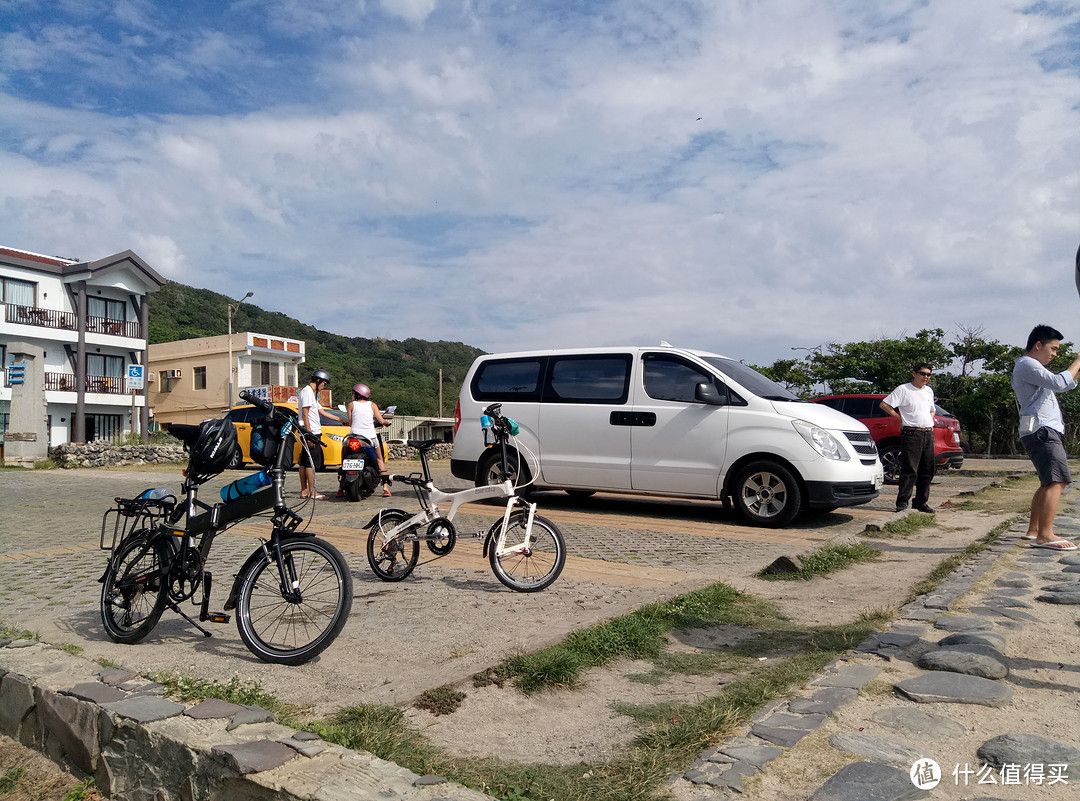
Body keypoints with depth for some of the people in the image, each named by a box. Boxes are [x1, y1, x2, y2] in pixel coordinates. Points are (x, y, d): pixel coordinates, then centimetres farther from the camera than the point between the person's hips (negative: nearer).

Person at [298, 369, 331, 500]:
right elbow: (305, 415, -16)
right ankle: (312, 492, -8)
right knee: (311, 463, -9)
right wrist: (310, 435, -20)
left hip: (314, 432, 10)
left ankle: (304, 491, 13)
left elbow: (321, 411, 26)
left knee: (304, 462, 10)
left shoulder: (313, 393, 22)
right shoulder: (307, 391, -10)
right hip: (310, 432, -10)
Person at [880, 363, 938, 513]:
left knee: (927, 471, 8)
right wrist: (900, 418, -8)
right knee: (909, 470, -12)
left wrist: (930, 422, 16)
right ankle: (902, 503, -8)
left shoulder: (929, 391, 18)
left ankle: (921, 502, 17)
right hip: (911, 434, -7)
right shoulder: (903, 389, -4)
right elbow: (884, 404, -9)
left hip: (928, 434, 7)